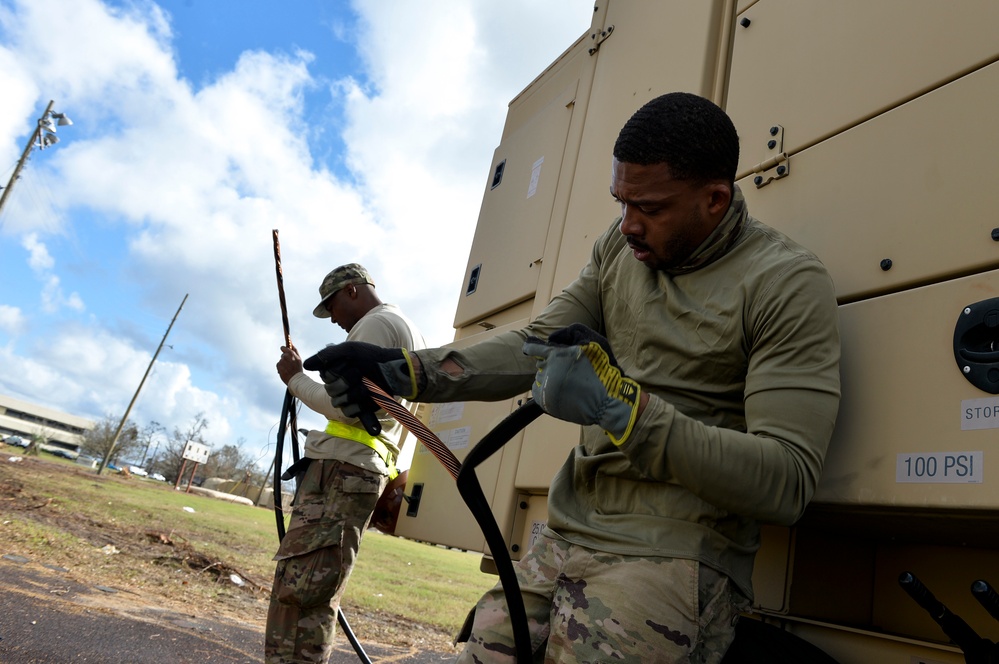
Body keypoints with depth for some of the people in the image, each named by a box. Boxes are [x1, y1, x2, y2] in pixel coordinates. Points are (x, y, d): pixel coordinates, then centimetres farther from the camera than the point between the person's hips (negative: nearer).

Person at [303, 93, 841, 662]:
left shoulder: (789, 284, -11)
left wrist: (622, 406, -26)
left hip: (672, 560, -5)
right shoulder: (621, 247, 8)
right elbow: (536, 348, 6)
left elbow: (787, 482, -17)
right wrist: (404, 370, -6)